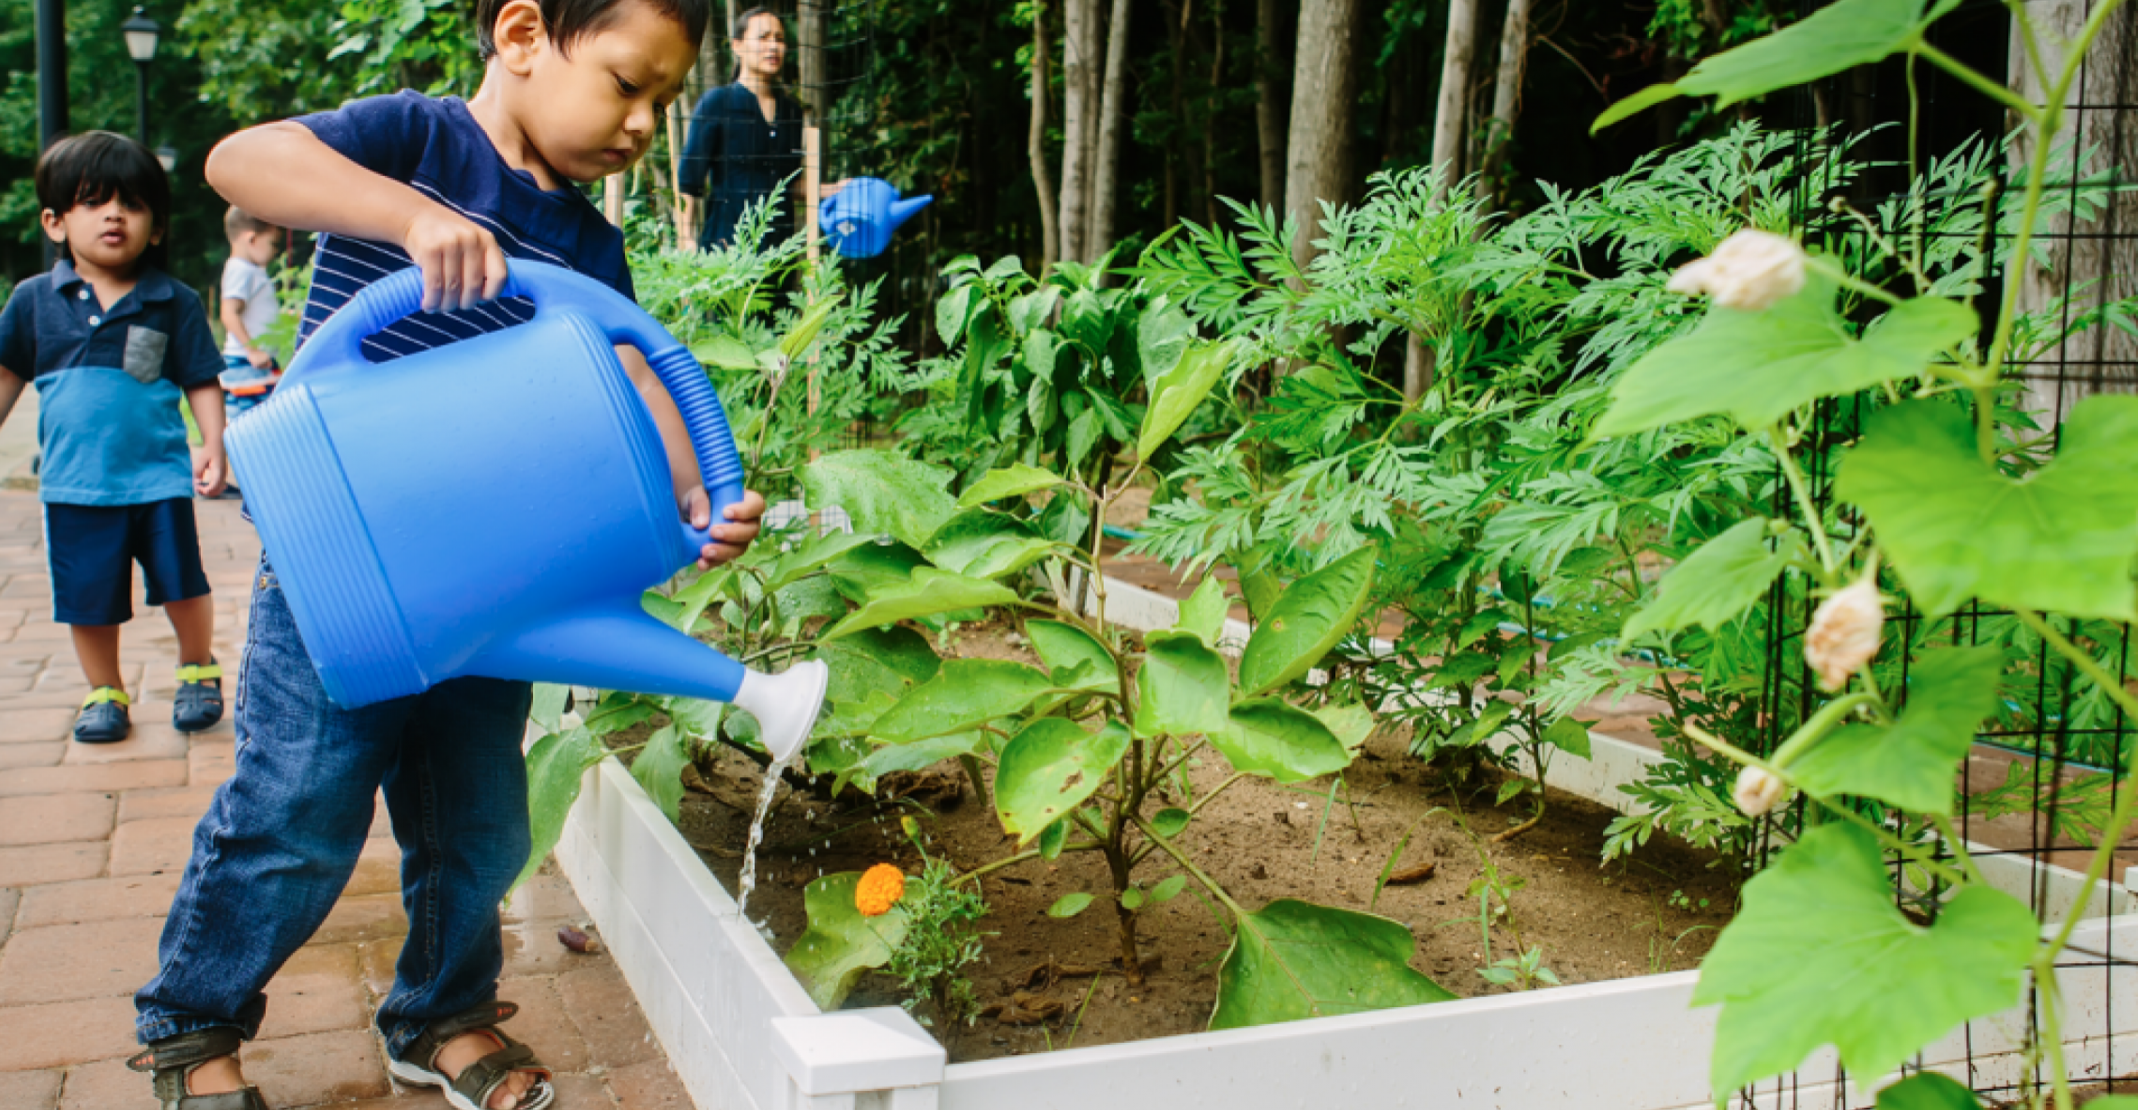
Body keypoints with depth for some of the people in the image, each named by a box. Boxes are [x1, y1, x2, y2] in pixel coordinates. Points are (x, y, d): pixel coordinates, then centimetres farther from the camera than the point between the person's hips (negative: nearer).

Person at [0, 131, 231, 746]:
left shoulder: (174, 303, -3)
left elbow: (202, 381, -1)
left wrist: (213, 445, -11)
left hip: (160, 474, -1)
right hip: (74, 482, 2)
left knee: (182, 584, 4)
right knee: (89, 599, 10)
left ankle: (198, 670, 29)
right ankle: (104, 693, 28)